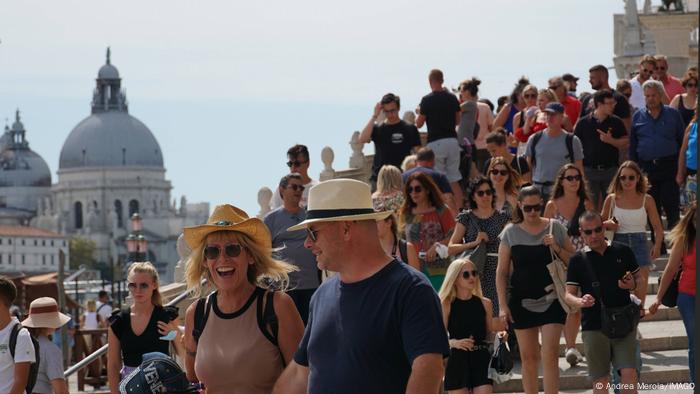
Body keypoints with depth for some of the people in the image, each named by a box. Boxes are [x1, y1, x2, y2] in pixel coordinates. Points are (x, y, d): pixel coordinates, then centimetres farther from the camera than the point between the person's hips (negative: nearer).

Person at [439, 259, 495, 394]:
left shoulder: (485, 303, 8)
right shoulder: (447, 305, -1)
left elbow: (489, 334, 15)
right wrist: (454, 342, -22)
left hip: (481, 359, 2)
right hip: (457, 360, -2)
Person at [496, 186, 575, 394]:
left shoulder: (555, 227, 1)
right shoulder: (511, 232, 1)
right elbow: (501, 271, 3)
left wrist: (557, 248, -12)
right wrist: (502, 305, -3)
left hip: (551, 299, -1)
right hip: (522, 300, 1)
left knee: (550, 355, -10)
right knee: (528, 357, 6)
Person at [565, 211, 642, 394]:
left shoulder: (622, 252, 6)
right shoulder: (578, 260, 3)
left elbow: (639, 279, 16)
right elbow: (569, 295, 1)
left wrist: (632, 284, -8)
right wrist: (581, 301, -22)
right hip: (594, 327, 0)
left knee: (629, 373, -12)